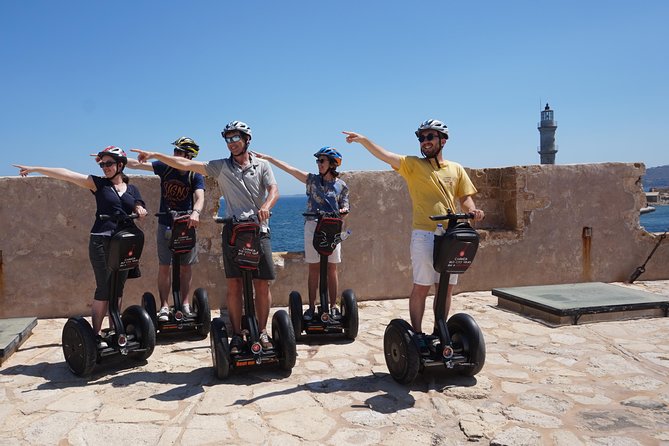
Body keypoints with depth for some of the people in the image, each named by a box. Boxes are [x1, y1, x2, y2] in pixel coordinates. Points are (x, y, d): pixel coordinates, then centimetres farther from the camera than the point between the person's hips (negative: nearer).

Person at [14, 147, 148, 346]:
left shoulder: (132, 189, 13)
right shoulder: (99, 183, 3)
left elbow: (139, 211, 11)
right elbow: (67, 174, -3)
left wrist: (140, 211, -13)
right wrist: (35, 169, -8)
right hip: (101, 241, -3)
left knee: (118, 288, 7)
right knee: (104, 288, -5)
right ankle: (96, 334, 2)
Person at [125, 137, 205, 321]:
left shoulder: (196, 176, -8)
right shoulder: (165, 167, -1)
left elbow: (199, 197, -24)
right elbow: (137, 164, 1)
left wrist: (196, 212, -44)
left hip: (186, 225, -1)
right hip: (165, 224, 2)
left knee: (186, 266, 4)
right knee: (164, 266, -1)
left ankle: (185, 304, 15)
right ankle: (164, 306, 4)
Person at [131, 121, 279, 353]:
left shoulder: (262, 165, 9)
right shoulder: (221, 166, 10)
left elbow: (274, 190, -5)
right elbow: (185, 164, 4)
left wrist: (266, 206, -26)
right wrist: (154, 154, -2)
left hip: (259, 229, 0)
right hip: (232, 229, 1)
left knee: (262, 284, 1)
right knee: (234, 284, 1)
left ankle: (262, 332, 14)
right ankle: (236, 335, 10)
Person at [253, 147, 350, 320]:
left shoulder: (341, 185, 5)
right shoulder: (313, 179, 6)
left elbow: (344, 210, 8)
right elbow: (289, 169, 1)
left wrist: (343, 211, -16)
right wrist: (268, 158, -4)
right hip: (312, 226, 0)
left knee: (332, 269, 3)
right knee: (314, 268, 2)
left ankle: (333, 306, 10)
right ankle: (312, 307, 8)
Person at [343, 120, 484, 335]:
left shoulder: (456, 169, 13)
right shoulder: (413, 165, 2)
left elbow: (465, 198, 15)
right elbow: (385, 155, -12)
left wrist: (472, 210, -8)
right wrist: (363, 140, -26)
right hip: (424, 234, -4)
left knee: (446, 287, 11)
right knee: (421, 287, -1)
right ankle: (417, 334, 11)